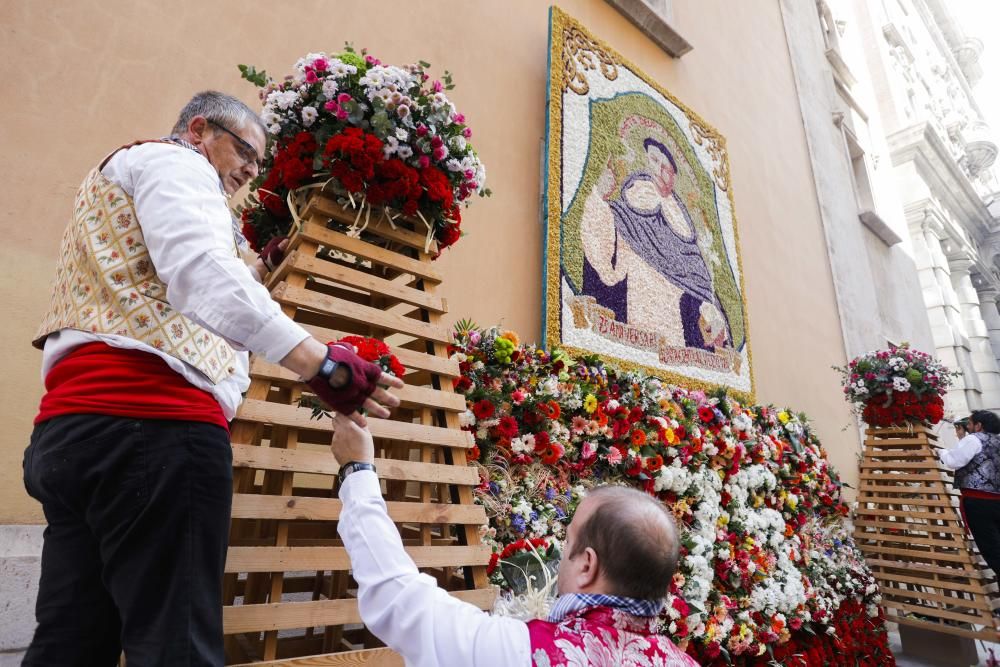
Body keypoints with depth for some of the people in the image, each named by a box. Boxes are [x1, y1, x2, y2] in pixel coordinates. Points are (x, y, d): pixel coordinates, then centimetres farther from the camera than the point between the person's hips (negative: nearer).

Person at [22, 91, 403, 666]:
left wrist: (258, 272, 34)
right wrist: (323, 364, -28)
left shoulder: (119, 178, 34)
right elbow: (198, 270, -19)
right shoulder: (172, 163, 3)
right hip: (151, 422, -10)